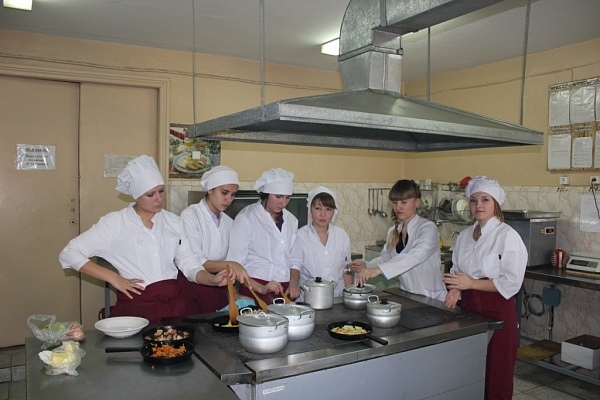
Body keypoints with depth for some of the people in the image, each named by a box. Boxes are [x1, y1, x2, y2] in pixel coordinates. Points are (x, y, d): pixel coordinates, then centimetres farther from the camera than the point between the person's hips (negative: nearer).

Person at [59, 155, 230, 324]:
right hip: (135, 307, -2)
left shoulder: (173, 222, 11)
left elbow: (190, 266, 11)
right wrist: (113, 278, -8)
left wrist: (213, 279, -9)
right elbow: (68, 254, -1)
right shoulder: (114, 223, 0)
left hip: (173, 305, 3)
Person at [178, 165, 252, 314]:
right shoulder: (190, 215, -9)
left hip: (218, 289, 5)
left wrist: (234, 294, 3)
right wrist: (230, 265, -27)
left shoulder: (228, 222, 8)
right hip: (193, 288, -5)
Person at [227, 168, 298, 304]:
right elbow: (235, 264, -11)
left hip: (285, 290, 5)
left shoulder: (291, 220, 11)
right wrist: (261, 288, -19)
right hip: (255, 289, -5)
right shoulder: (246, 218, -7)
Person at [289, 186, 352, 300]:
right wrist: (293, 285, -22)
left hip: (336, 296, 3)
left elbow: (346, 269, 15)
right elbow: (294, 265, -4)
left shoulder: (342, 236, 10)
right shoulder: (301, 235, 0)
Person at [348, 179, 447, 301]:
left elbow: (416, 256, -28)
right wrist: (366, 265, -7)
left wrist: (379, 269, -38)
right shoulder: (393, 231, 11)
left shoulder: (427, 227, -10)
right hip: (406, 296, 6)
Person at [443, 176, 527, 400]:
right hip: (468, 308, 6)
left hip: (496, 311, -6)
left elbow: (511, 282, -15)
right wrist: (456, 289, -2)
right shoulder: (465, 236, 9)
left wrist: (471, 283, -18)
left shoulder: (507, 236, -11)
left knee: (495, 375, 4)